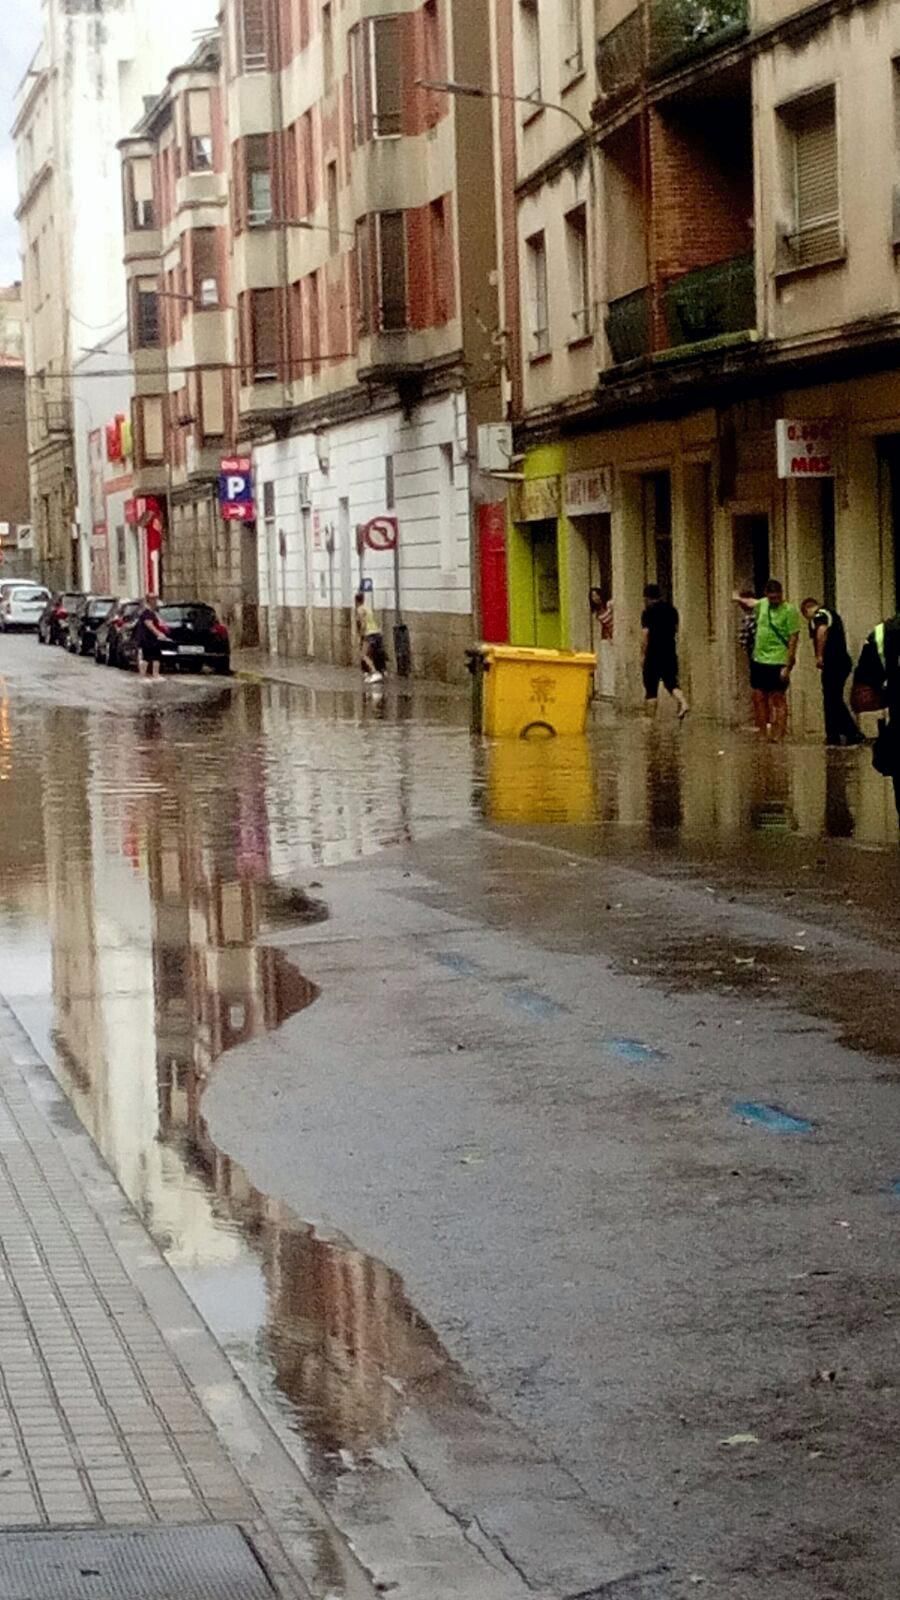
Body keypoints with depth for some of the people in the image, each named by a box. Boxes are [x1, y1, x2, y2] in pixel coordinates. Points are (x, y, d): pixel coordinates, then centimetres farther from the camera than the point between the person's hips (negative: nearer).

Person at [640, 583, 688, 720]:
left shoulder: (648, 612, -11)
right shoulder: (671, 609, 8)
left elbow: (645, 634, -14)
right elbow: (676, 629, 15)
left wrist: (643, 655, -10)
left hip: (654, 653, -5)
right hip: (670, 651, 5)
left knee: (651, 688, 3)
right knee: (671, 681, 11)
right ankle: (683, 703, -14)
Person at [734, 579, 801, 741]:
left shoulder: (789, 611, -11)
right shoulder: (762, 604, 7)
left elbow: (793, 640, -13)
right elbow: (749, 605, 32)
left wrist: (788, 666, -17)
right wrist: (741, 601, 9)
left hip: (777, 662, -7)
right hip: (758, 660, 7)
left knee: (778, 700, -4)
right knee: (759, 697, 9)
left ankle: (778, 737, -3)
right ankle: (761, 735, 17)